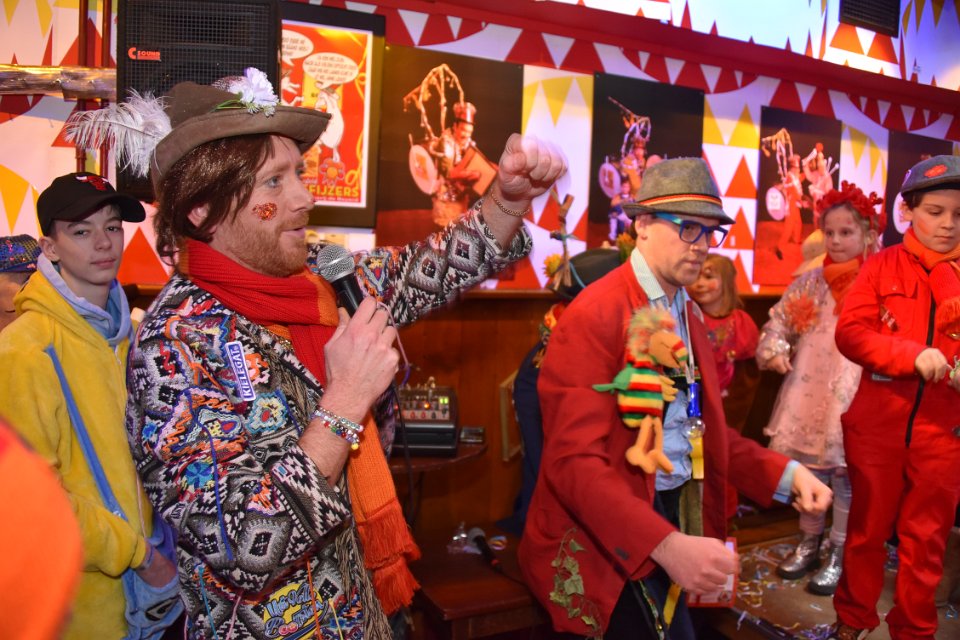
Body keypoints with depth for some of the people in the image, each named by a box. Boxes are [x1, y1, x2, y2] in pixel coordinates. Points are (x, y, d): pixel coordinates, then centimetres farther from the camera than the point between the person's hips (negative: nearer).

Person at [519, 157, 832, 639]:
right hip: (608, 538, -8)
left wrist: (784, 472, -1)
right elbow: (574, 459, -25)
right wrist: (666, 544, -33)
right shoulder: (593, 317, -19)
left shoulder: (689, 318, 9)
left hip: (674, 515, 8)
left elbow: (701, 431, 12)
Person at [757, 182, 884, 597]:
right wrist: (774, 351, -5)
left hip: (853, 396, -4)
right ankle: (809, 543, 32)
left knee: (845, 473, 4)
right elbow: (779, 320, 11)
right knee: (808, 469, 14)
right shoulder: (811, 281, 8)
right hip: (808, 392, 5)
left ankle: (839, 556, 22)